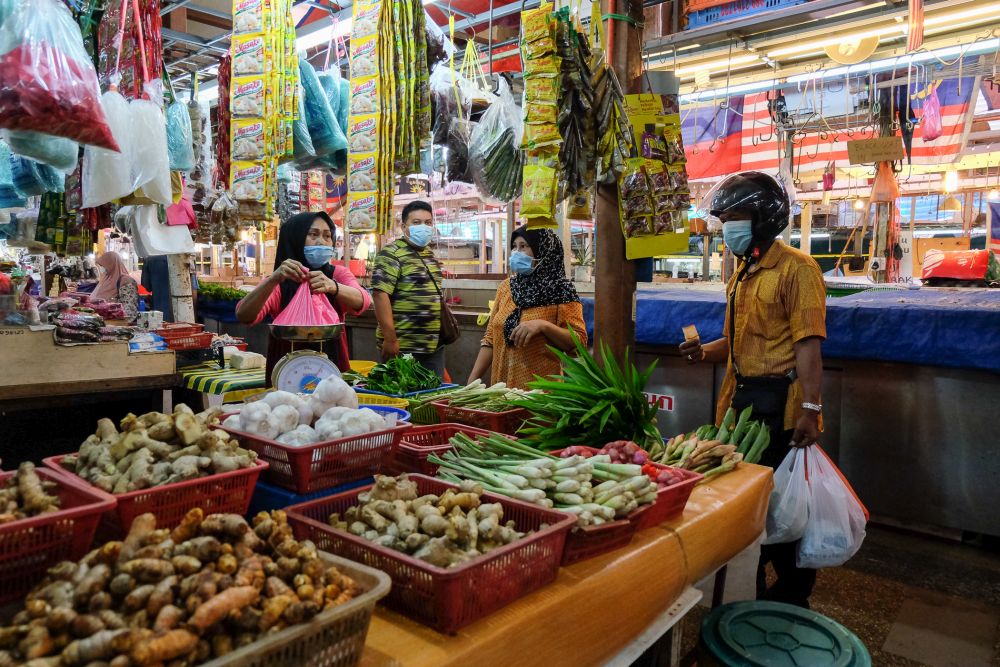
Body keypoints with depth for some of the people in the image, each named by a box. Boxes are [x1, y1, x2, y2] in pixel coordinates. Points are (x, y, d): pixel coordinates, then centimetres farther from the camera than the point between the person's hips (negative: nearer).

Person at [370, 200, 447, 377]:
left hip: (435, 345, 8)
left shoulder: (430, 254, 15)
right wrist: (390, 338, -23)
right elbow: (380, 294, -19)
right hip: (403, 347, -8)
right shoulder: (392, 254, -10)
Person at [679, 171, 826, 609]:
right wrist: (706, 351, 3)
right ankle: (749, 590, 33)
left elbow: (807, 344, -18)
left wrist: (810, 409, -24)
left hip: (778, 403, -8)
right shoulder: (743, 274, 15)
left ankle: (793, 593, 22)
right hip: (741, 399, 8)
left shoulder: (795, 269, -11)